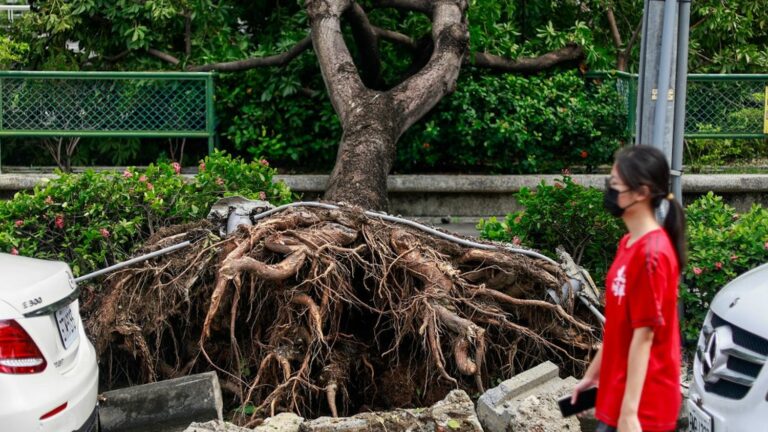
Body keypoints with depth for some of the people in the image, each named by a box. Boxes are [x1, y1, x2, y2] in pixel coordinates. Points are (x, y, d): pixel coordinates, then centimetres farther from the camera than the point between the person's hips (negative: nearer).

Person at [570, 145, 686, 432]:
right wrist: (593, 374, 23)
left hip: (642, 402, -9)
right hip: (617, 391, 9)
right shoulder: (629, 244, 8)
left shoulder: (651, 253, -20)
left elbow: (644, 336, -22)